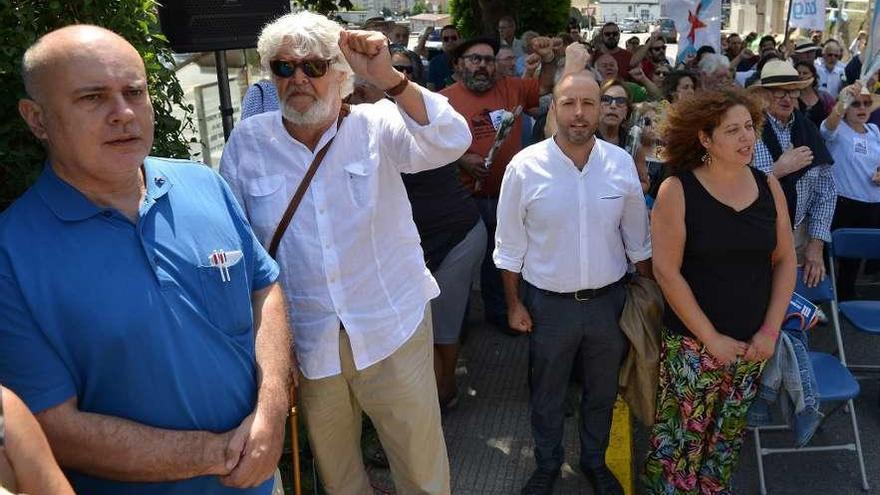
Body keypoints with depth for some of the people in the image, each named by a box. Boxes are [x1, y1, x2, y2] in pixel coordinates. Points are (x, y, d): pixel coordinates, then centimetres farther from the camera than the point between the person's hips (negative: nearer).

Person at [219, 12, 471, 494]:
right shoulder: (247, 141, -3)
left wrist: (387, 78, -35)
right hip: (306, 339, 2)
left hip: (392, 327, -2)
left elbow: (451, 142, -24)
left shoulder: (377, 126, -8)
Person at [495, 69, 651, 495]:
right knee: (546, 395, 18)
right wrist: (514, 304, -3)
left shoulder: (621, 163, -7)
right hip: (548, 303, -2)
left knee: (602, 392, 21)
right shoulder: (525, 167, -14)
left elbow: (637, 238, 3)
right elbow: (510, 245, -6)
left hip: (608, 299, 2)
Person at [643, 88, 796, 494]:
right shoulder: (677, 190, -12)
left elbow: (785, 260, 6)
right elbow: (667, 272, -14)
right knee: (681, 435, 6)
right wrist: (712, 339, -13)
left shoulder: (768, 186, 1)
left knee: (729, 435, 18)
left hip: (753, 343, 4)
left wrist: (771, 330, -2)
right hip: (692, 342, -4)